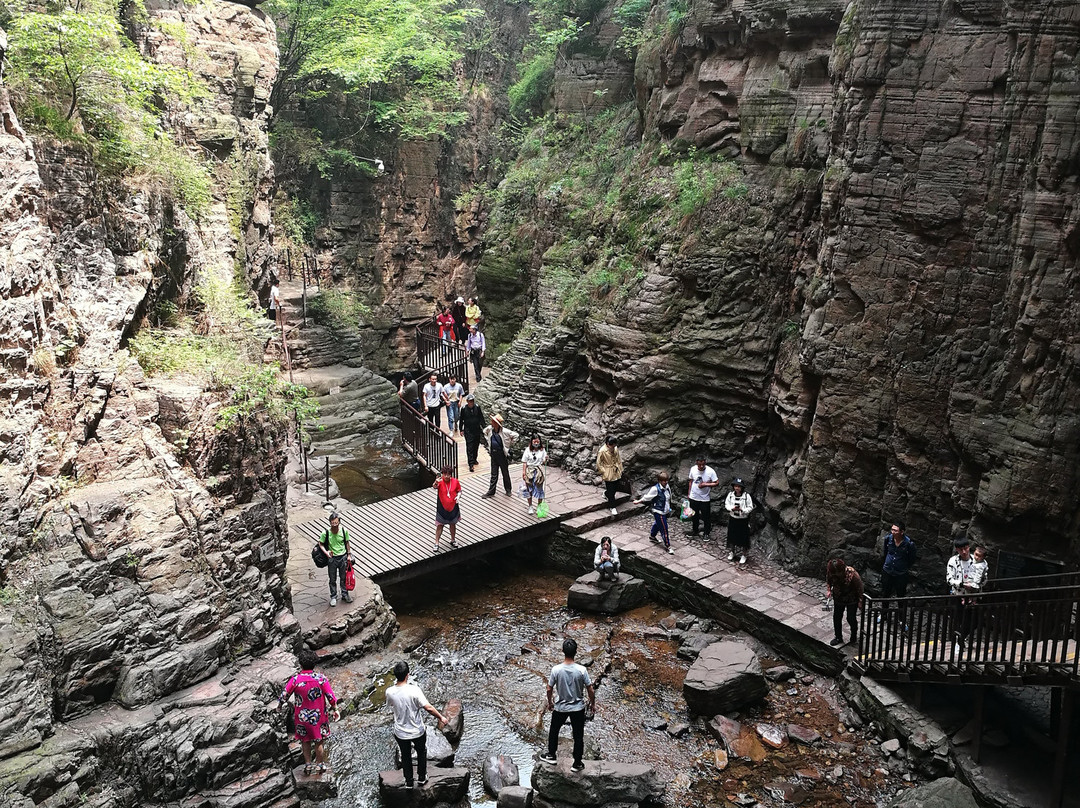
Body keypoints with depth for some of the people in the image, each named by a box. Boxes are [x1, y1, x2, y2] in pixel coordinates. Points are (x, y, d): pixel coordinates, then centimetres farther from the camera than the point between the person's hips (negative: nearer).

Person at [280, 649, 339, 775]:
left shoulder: (295, 679, -18)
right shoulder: (321, 679, -17)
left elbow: (284, 695, -7)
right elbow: (331, 696, -11)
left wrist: (279, 705, 15)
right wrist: (336, 710, 4)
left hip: (302, 716, 0)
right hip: (319, 716, 0)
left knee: (305, 741, 21)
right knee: (319, 741, 18)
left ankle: (308, 764, 30)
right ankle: (320, 764, 30)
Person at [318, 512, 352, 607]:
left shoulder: (344, 531, -14)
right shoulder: (325, 533, -20)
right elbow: (321, 544, -6)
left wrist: (349, 555, 5)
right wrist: (326, 552, -23)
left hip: (343, 557, 1)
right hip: (332, 558, -1)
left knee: (344, 578, 17)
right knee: (333, 579, 13)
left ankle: (345, 595, 36)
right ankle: (333, 597, 31)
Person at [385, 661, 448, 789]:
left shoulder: (389, 692, -18)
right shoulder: (414, 690, -28)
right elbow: (428, 707, -24)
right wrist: (441, 717, -10)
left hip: (400, 733, 2)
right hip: (417, 731, -2)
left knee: (405, 756, 26)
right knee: (421, 752, 26)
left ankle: (408, 782, 40)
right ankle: (421, 778, 40)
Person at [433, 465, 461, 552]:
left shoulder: (455, 481, -9)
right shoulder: (440, 481, -19)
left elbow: (459, 490, 6)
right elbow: (434, 487, -40)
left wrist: (458, 496, -16)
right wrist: (436, 483, -64)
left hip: (453, 507, 3)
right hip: (442, 507, -3)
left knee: (453, 524, 18)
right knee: (440, 525, 5)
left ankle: (453, 540, 38)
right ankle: (436, 543, 16)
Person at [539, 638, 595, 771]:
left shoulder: (556, 669, -19)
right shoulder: (581, 670, -20)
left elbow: (549, 689, -8)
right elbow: (590, 690, -11)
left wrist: (550, 703, 10)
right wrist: (592, 704, 7)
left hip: (560, 707, 0)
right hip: (578, 708, 0)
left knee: (554, 731, 25)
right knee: (578, 736, 16)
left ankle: (551, 755, 40)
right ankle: (577, 763, 27)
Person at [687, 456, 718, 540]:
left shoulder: (710, 471, -17)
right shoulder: (693, 469, -6)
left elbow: (717, 483, -14)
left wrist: (705, 484, -25)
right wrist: (689, 493, 11)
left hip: (705, 498, -4)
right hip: (693, 497, 4)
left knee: (706, 517, 6)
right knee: (694, 515, 18)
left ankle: (706, 534, 21)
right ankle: (694, 531, 37)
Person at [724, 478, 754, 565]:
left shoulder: (746, 496, -14)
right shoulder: (730, 494, -4)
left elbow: (750, 508, -9)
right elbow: (726, 504, 3)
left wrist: (742, 510, -25)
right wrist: (732, 508, -16)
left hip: (743, 520, -3)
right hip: (733, 519, 3)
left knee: (743, 537, 4)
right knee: (732, 536, 13)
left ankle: (743, 555, 20)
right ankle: (731, 552, 33)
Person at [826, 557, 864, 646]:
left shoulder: (852, 574, -33)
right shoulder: (830, 573, -22)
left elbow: (859, 587, -18)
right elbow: (828, 581, 3)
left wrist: (860, 601, -12)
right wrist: (828, 590, -12)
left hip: (852, 600, -4)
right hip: (838, 599, 4)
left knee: (851, 619, 6)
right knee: (836, 618, 12)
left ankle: (854, 636, 34)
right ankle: (838, 637, 32)